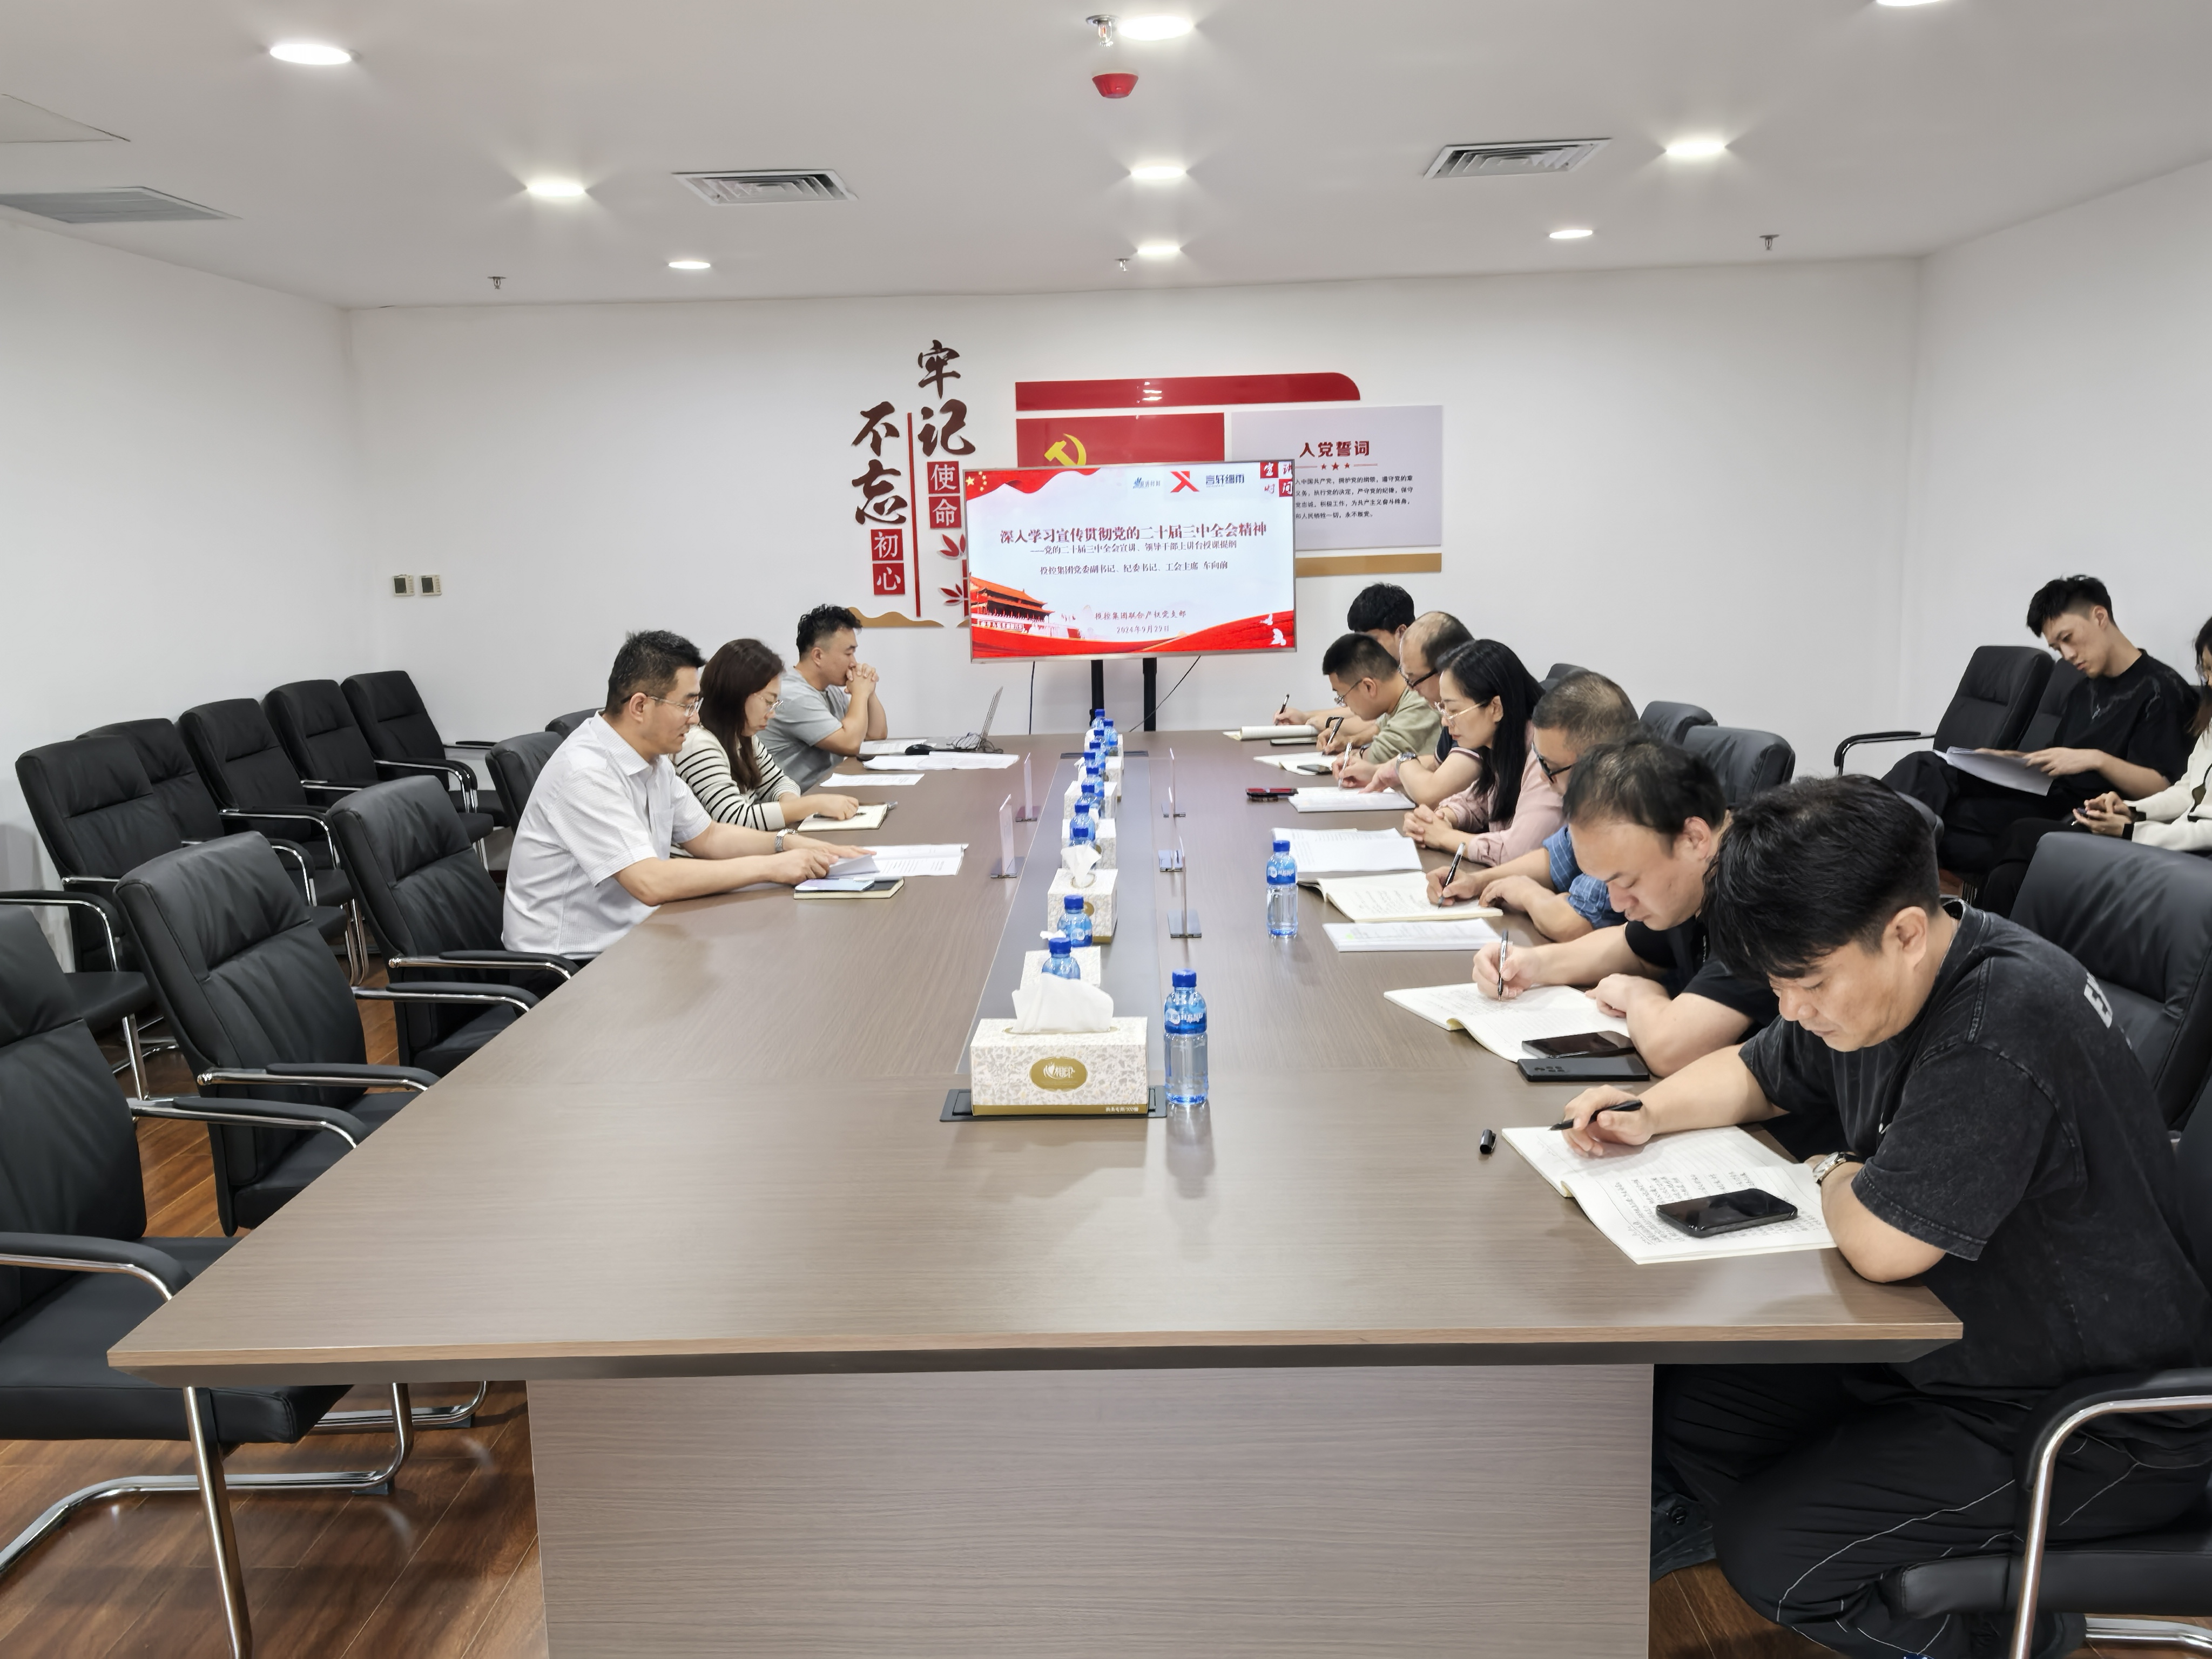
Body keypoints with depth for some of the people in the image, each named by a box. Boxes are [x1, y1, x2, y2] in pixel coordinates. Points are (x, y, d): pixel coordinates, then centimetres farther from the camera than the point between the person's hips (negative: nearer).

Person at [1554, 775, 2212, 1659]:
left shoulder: (2002, 1029, -32)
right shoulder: (1867, 982, -2)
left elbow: (1880, 1242, -32)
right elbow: (1756, 1075, 16)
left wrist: (1838, 1176, -9)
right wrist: (1647, 1114, -3)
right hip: (1944, 1345, 9)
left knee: (1767, 1553, -15)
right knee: (1677, 1405, 4)